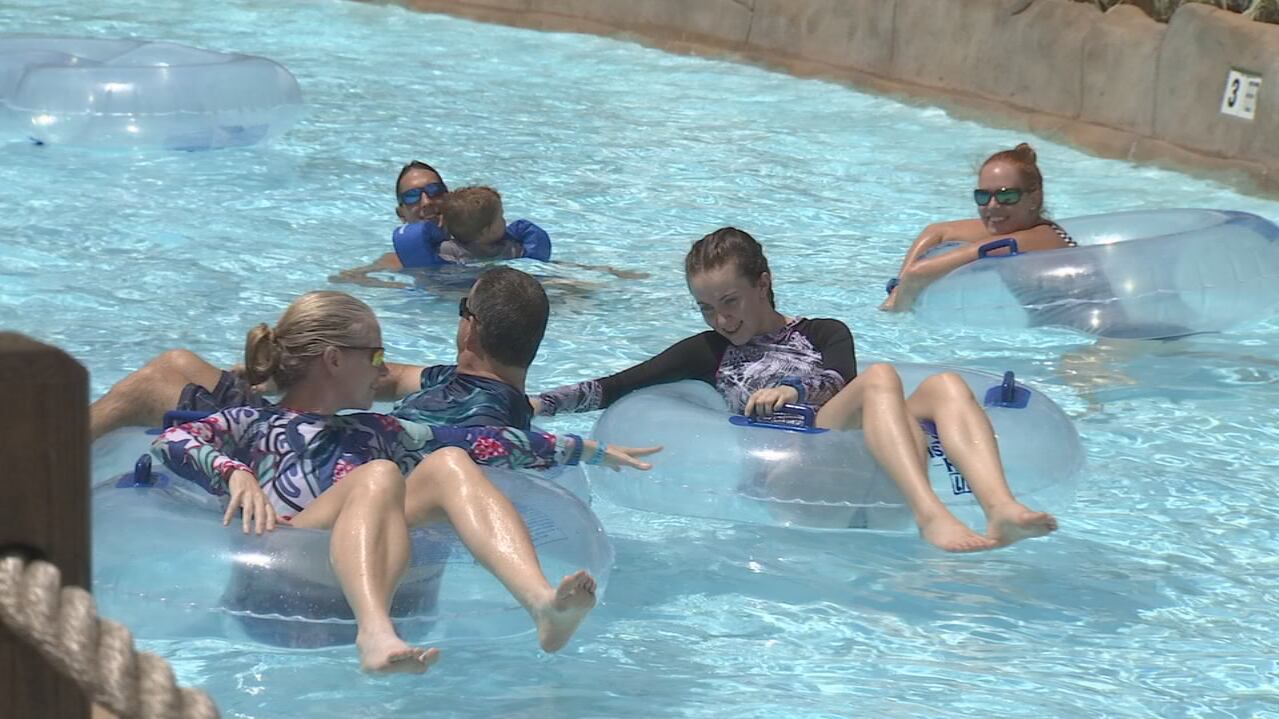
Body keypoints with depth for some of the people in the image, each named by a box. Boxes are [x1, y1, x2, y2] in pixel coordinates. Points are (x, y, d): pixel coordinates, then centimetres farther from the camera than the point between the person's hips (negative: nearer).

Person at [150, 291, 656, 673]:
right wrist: (236, 474, -19)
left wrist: (592, 451, 31)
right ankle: (375, 634, -60)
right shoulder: (254, 424, 21)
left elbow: (480, 443, 34)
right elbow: (169, 443, 1)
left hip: (391, 581, 4)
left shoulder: (375, 432, 36)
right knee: (379, 475, -29)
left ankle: (542, 602, -45)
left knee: (448, 464, -16)